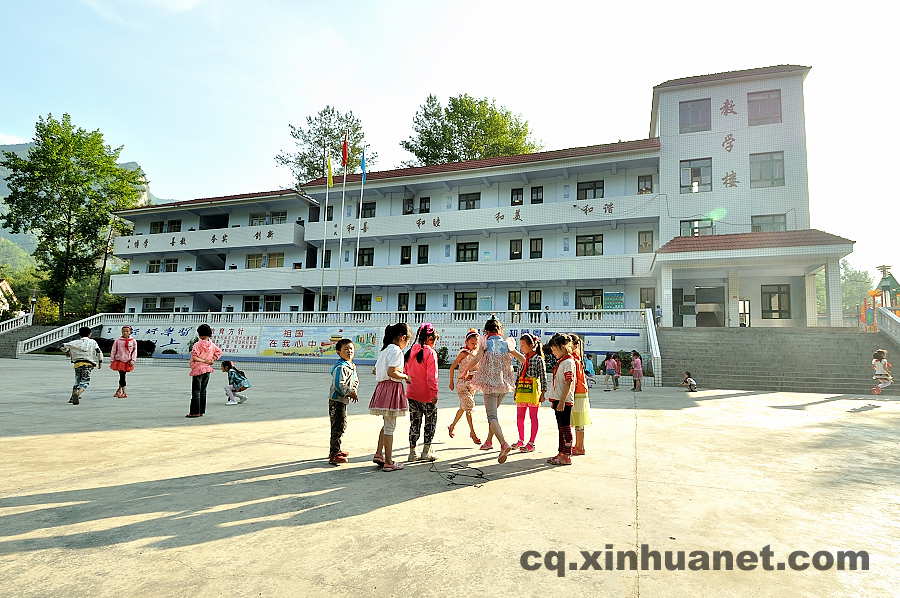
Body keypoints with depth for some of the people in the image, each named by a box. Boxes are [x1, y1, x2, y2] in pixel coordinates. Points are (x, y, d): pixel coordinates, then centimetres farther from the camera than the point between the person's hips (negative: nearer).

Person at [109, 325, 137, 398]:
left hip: (128, 361, 1)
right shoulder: (117, 340, 0)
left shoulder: (133, 341, 2)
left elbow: (135, 351, 5)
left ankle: (119, 389, 24)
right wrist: (111, 361, 4)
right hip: (119, 361, -1)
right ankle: (123, 392, 2)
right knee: (122, 376, -5)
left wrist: (133, 360, -4)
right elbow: (113, 351, 5)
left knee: (122, 376, 6)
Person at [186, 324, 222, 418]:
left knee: (196, 391, 0)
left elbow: (194, 357, -22)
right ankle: (201, 411, 16)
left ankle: (195, 412, 1)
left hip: (198, 370, -6)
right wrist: (212, 361, 5)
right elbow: (219, 352, 11)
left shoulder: (198, 344, -14)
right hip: (207, 370, 6)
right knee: (203, 391, 13)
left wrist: (204, 361, -12)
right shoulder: (212, 345, 4)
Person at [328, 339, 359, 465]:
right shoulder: (341, 367, -19)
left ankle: (335, 450, 33)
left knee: (342, 426, 19)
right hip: (337, 400, -10)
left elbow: (356, 381, 19)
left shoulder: (352, 366, 11)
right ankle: (334, 455, 2)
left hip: (343, 401, 10)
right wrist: (350, 392, -18)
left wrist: (353, 391, 0)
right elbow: (338, 385, -27)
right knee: (338, 427, -5)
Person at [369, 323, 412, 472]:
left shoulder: (384, 350, 14)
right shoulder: (396, 350, -14)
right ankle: (388, 463, 7)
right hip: (392, 387, -9)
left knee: (387, 424, 22)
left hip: (382, 386, 9)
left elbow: (376, 370, 17)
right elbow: (391, 372, -25)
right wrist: (405, 376, -9)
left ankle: (379, 454, 26)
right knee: (390, 426, -1)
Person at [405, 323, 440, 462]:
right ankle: (426, 452, 12)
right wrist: (434, 392, -12)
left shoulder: (410, 352, 6)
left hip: (412, 393, 6)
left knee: (414, 423, 13)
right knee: (431, 422, 11)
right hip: (426, 394, -6)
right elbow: (432, 376, -17)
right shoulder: (430, 353, -14)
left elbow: (405, 371, 12)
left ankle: (412, 453, 15)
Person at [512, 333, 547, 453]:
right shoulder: (523, 359, 13)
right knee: (519, 417, 10)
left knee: (533, 417, 1)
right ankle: (521, 441, 24)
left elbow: (543, 377, -7)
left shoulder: (538, 359, -6)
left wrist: (542, 393, -9)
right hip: (521, 391, 7)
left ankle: (531, 443, 8)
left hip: (533, 390, -7)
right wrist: (516, 389, 17)